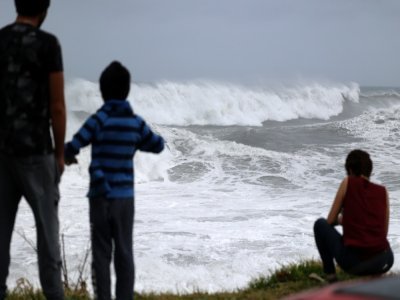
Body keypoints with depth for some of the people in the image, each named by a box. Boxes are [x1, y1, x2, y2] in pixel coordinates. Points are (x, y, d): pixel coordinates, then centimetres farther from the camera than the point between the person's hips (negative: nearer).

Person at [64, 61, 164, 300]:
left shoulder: (99, 119, -10)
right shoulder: (136, 122, 1)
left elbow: (73, 146, -17)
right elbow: (158, 145, 14)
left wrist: (68, 156, 4)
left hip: (101, 196, -3)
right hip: (125, 196, 3)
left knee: (101, 253, 3)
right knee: (124, 253, 8)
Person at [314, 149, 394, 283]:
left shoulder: (348, 182, 3)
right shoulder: (383, 191, 11)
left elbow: (330, 221, 8)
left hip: (353, 262, -4)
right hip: (382, 263, 4)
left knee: (320, 224, 19)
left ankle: (331, 275, 14)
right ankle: (373, 275, 16)